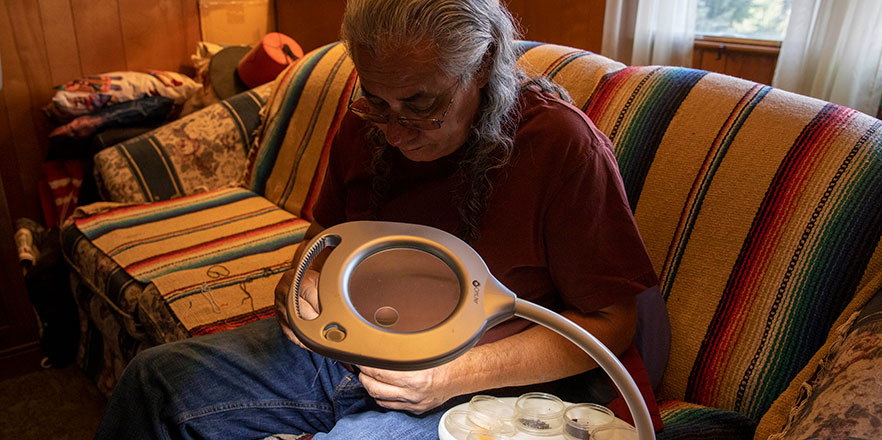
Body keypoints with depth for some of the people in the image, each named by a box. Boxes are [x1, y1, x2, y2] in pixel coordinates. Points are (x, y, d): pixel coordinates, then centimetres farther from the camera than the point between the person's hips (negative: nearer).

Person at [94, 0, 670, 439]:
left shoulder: (562, 143, -19)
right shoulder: (367, 125, -2)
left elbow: (612, 321, -16)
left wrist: (456, 374, -24)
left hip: (473, 389, -4)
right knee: (157, 379, -3)